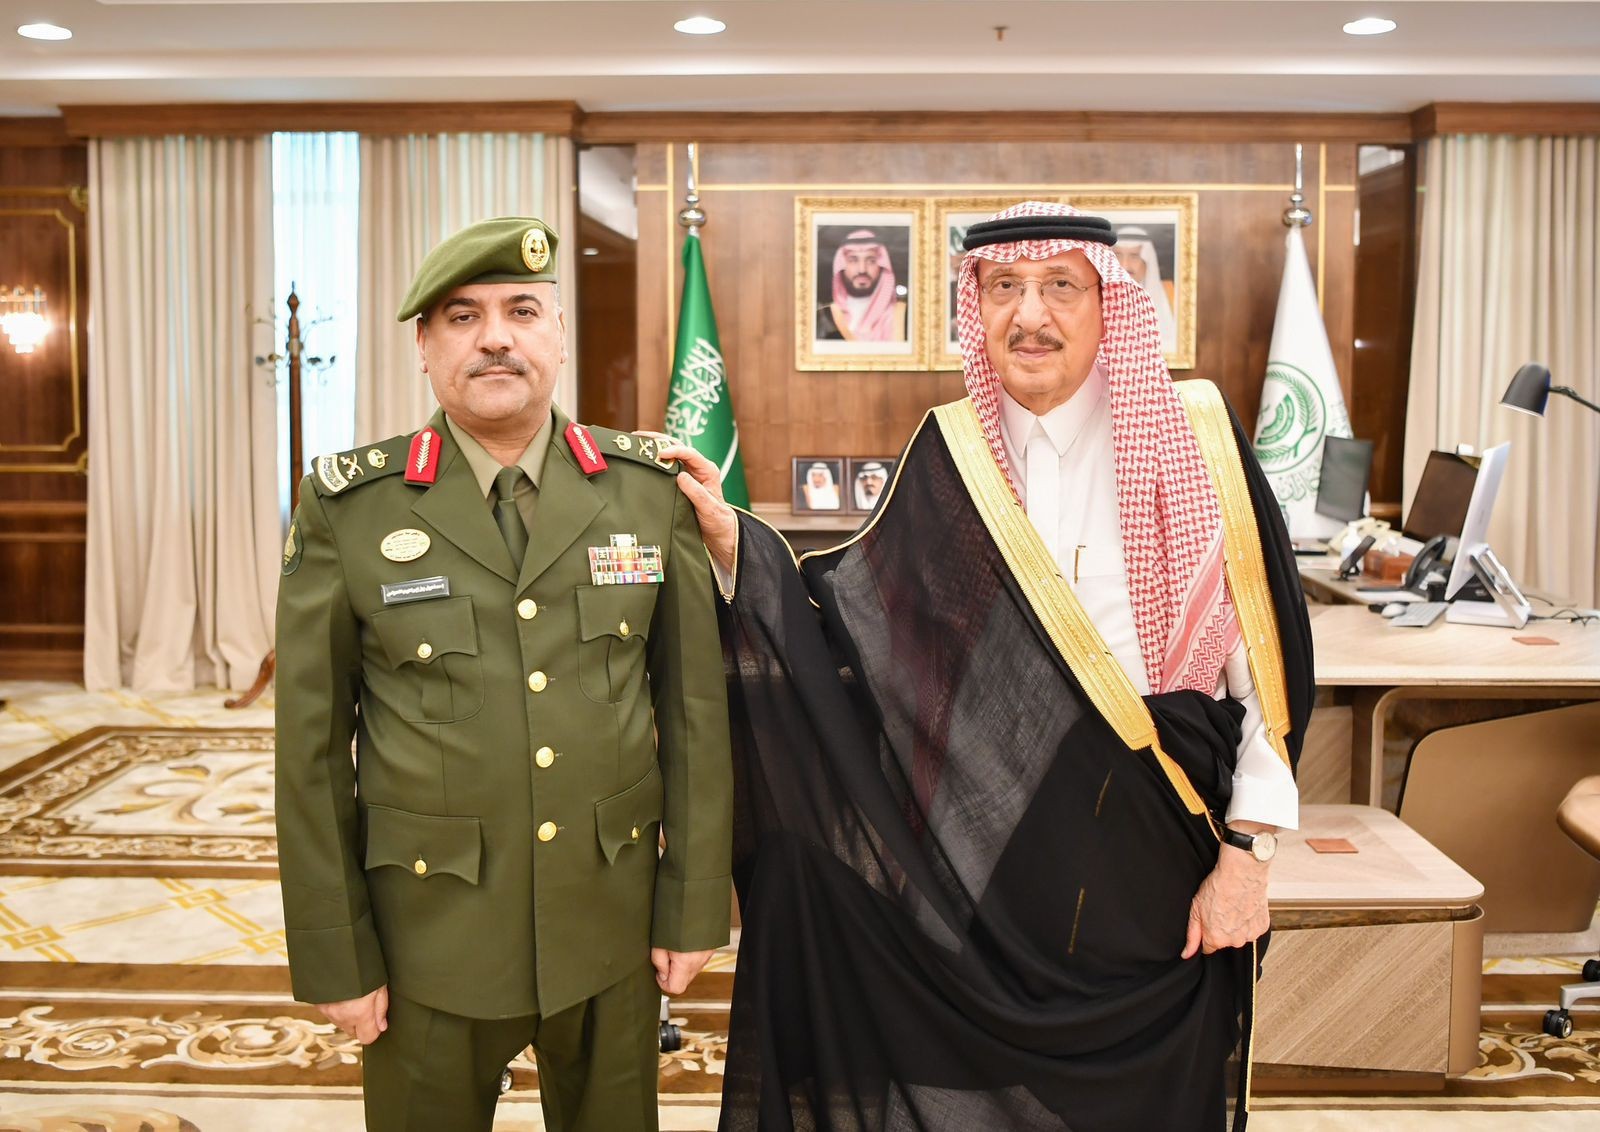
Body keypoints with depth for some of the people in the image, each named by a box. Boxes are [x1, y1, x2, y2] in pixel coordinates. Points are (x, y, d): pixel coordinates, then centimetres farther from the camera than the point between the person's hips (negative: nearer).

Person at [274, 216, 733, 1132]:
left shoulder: (651, 489, -2)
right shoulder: (347, 507, -6)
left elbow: (695, 705, 0)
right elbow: (313, 744, -3)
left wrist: (694, 908, 1)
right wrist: (334, 955, -3)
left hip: (612, 923, 2)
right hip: (430, 931, -1)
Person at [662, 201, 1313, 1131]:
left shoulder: (1196, 440, -6)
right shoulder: (950, 455, 1)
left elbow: (1266, 659, -6)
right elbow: (850, 612, 0)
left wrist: (1248, 851, -8)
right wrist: (730, 537, -12)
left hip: (1157, 873, -1)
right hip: (986, 853, 2)